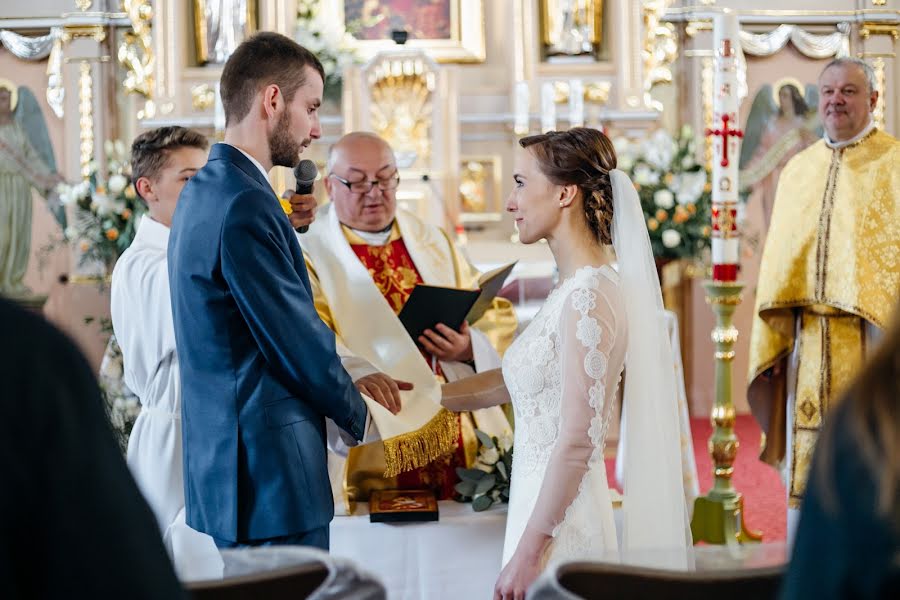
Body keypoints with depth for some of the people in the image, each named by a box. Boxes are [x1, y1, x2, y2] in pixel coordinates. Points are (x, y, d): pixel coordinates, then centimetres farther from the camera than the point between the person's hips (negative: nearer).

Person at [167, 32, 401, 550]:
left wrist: (288, 228, 11)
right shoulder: (245, 204, -19)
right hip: (272, 474, -11)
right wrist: (358, 415, 0)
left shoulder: (203, 191, 14)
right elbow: (298, 339, -15)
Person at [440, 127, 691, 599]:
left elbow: (577, 443, -20)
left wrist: (528, 552, -19)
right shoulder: (570, 290, 11)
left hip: (560, 524, -9)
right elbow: (513, 382, 22)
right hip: (539, 503, 9)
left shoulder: (588, 296, -16)